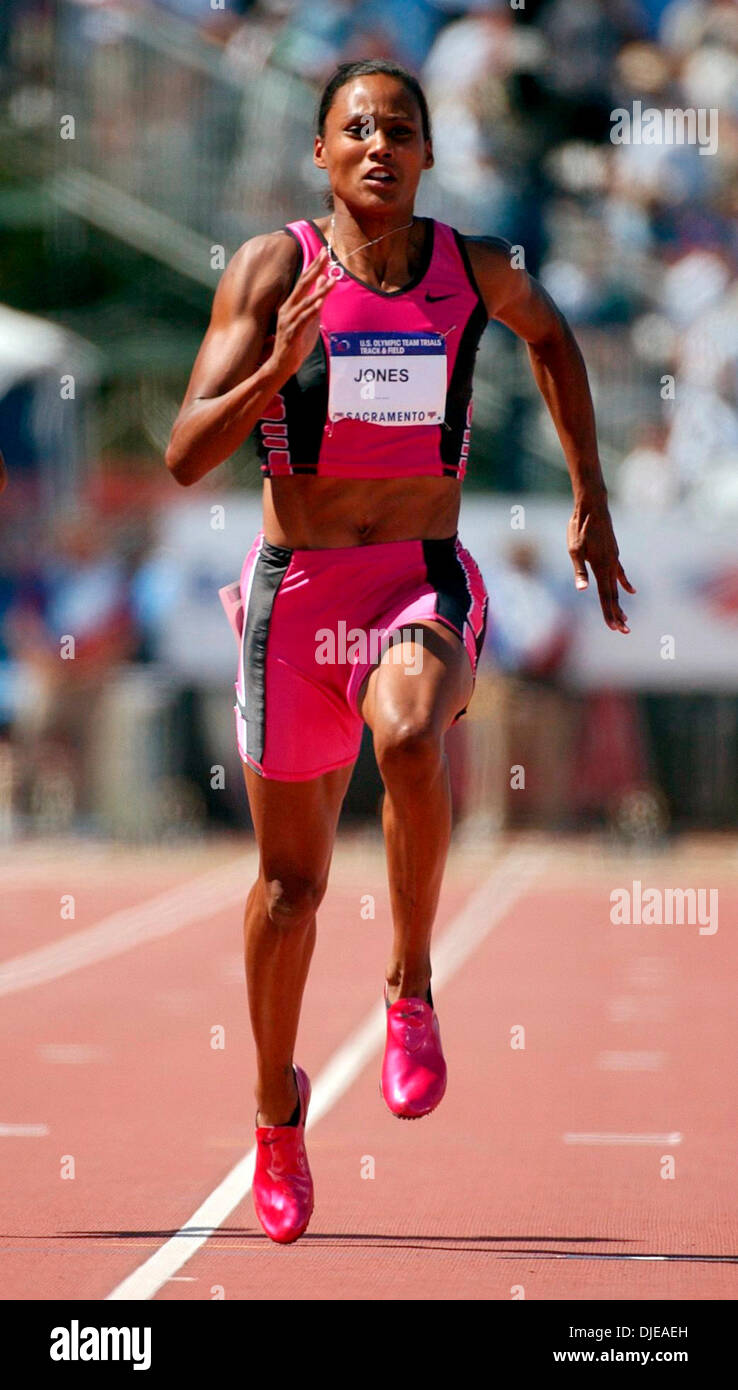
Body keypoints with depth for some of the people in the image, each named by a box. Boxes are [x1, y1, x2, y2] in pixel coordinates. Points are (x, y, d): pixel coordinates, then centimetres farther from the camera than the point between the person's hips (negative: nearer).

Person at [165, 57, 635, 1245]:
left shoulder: (476, 270, 0)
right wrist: (277, 369, -28)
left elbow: (551, 335, 25)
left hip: (426, 587, 0)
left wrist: (592, 501, 23)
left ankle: (413, 989, -13)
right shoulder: (271, 268, -7)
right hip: (297, 590, 0)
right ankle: (279, 1108, 36)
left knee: (409, 741, -36)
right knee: (293, 881, 11)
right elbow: (186, 457, -12)